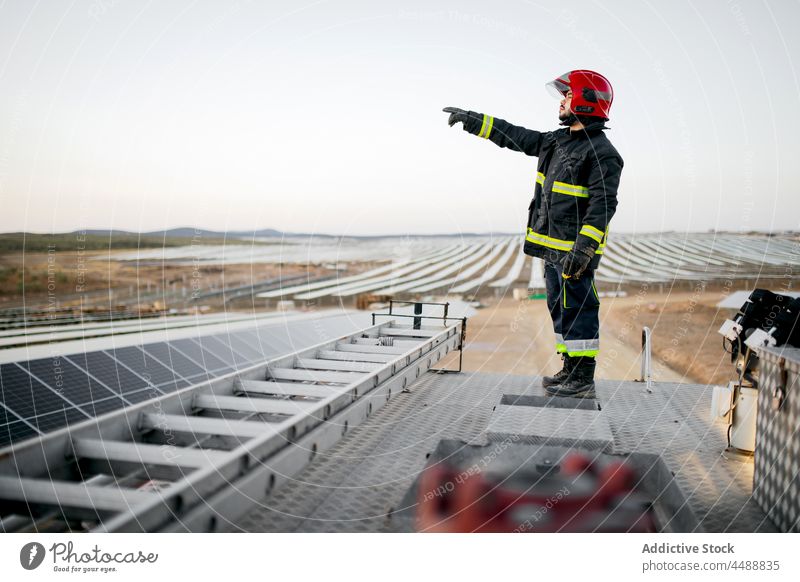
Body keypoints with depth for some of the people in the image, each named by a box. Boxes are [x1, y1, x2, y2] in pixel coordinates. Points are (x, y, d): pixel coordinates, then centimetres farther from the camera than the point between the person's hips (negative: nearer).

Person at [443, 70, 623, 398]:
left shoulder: (602, 153, -12)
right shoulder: (556, 141, 15)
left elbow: (603, 205, -19)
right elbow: (513, 136, 22)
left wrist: (584, 247, -28)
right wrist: (472, 120, 21)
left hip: (576, 251, -9)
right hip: (552, 248, 9)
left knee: (578, 310, -5)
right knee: (560, 310, 14)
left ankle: (584, 380, 3)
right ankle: (571, 372, 24)